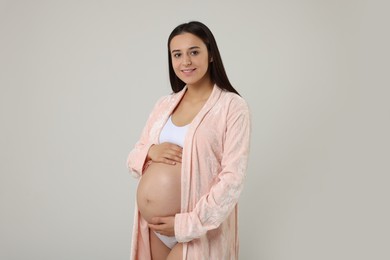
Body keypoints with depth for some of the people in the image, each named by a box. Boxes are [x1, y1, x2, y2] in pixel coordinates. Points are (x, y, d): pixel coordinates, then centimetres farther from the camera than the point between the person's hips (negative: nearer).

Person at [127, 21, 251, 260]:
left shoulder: (233, 106, -12)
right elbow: (133, 159, 8)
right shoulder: (164, 104, 4)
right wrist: (150, 152, -13)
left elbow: (233, 178, -16)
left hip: (200, 227, -5)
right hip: (154, 225, 5)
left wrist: (188, 224, -18)